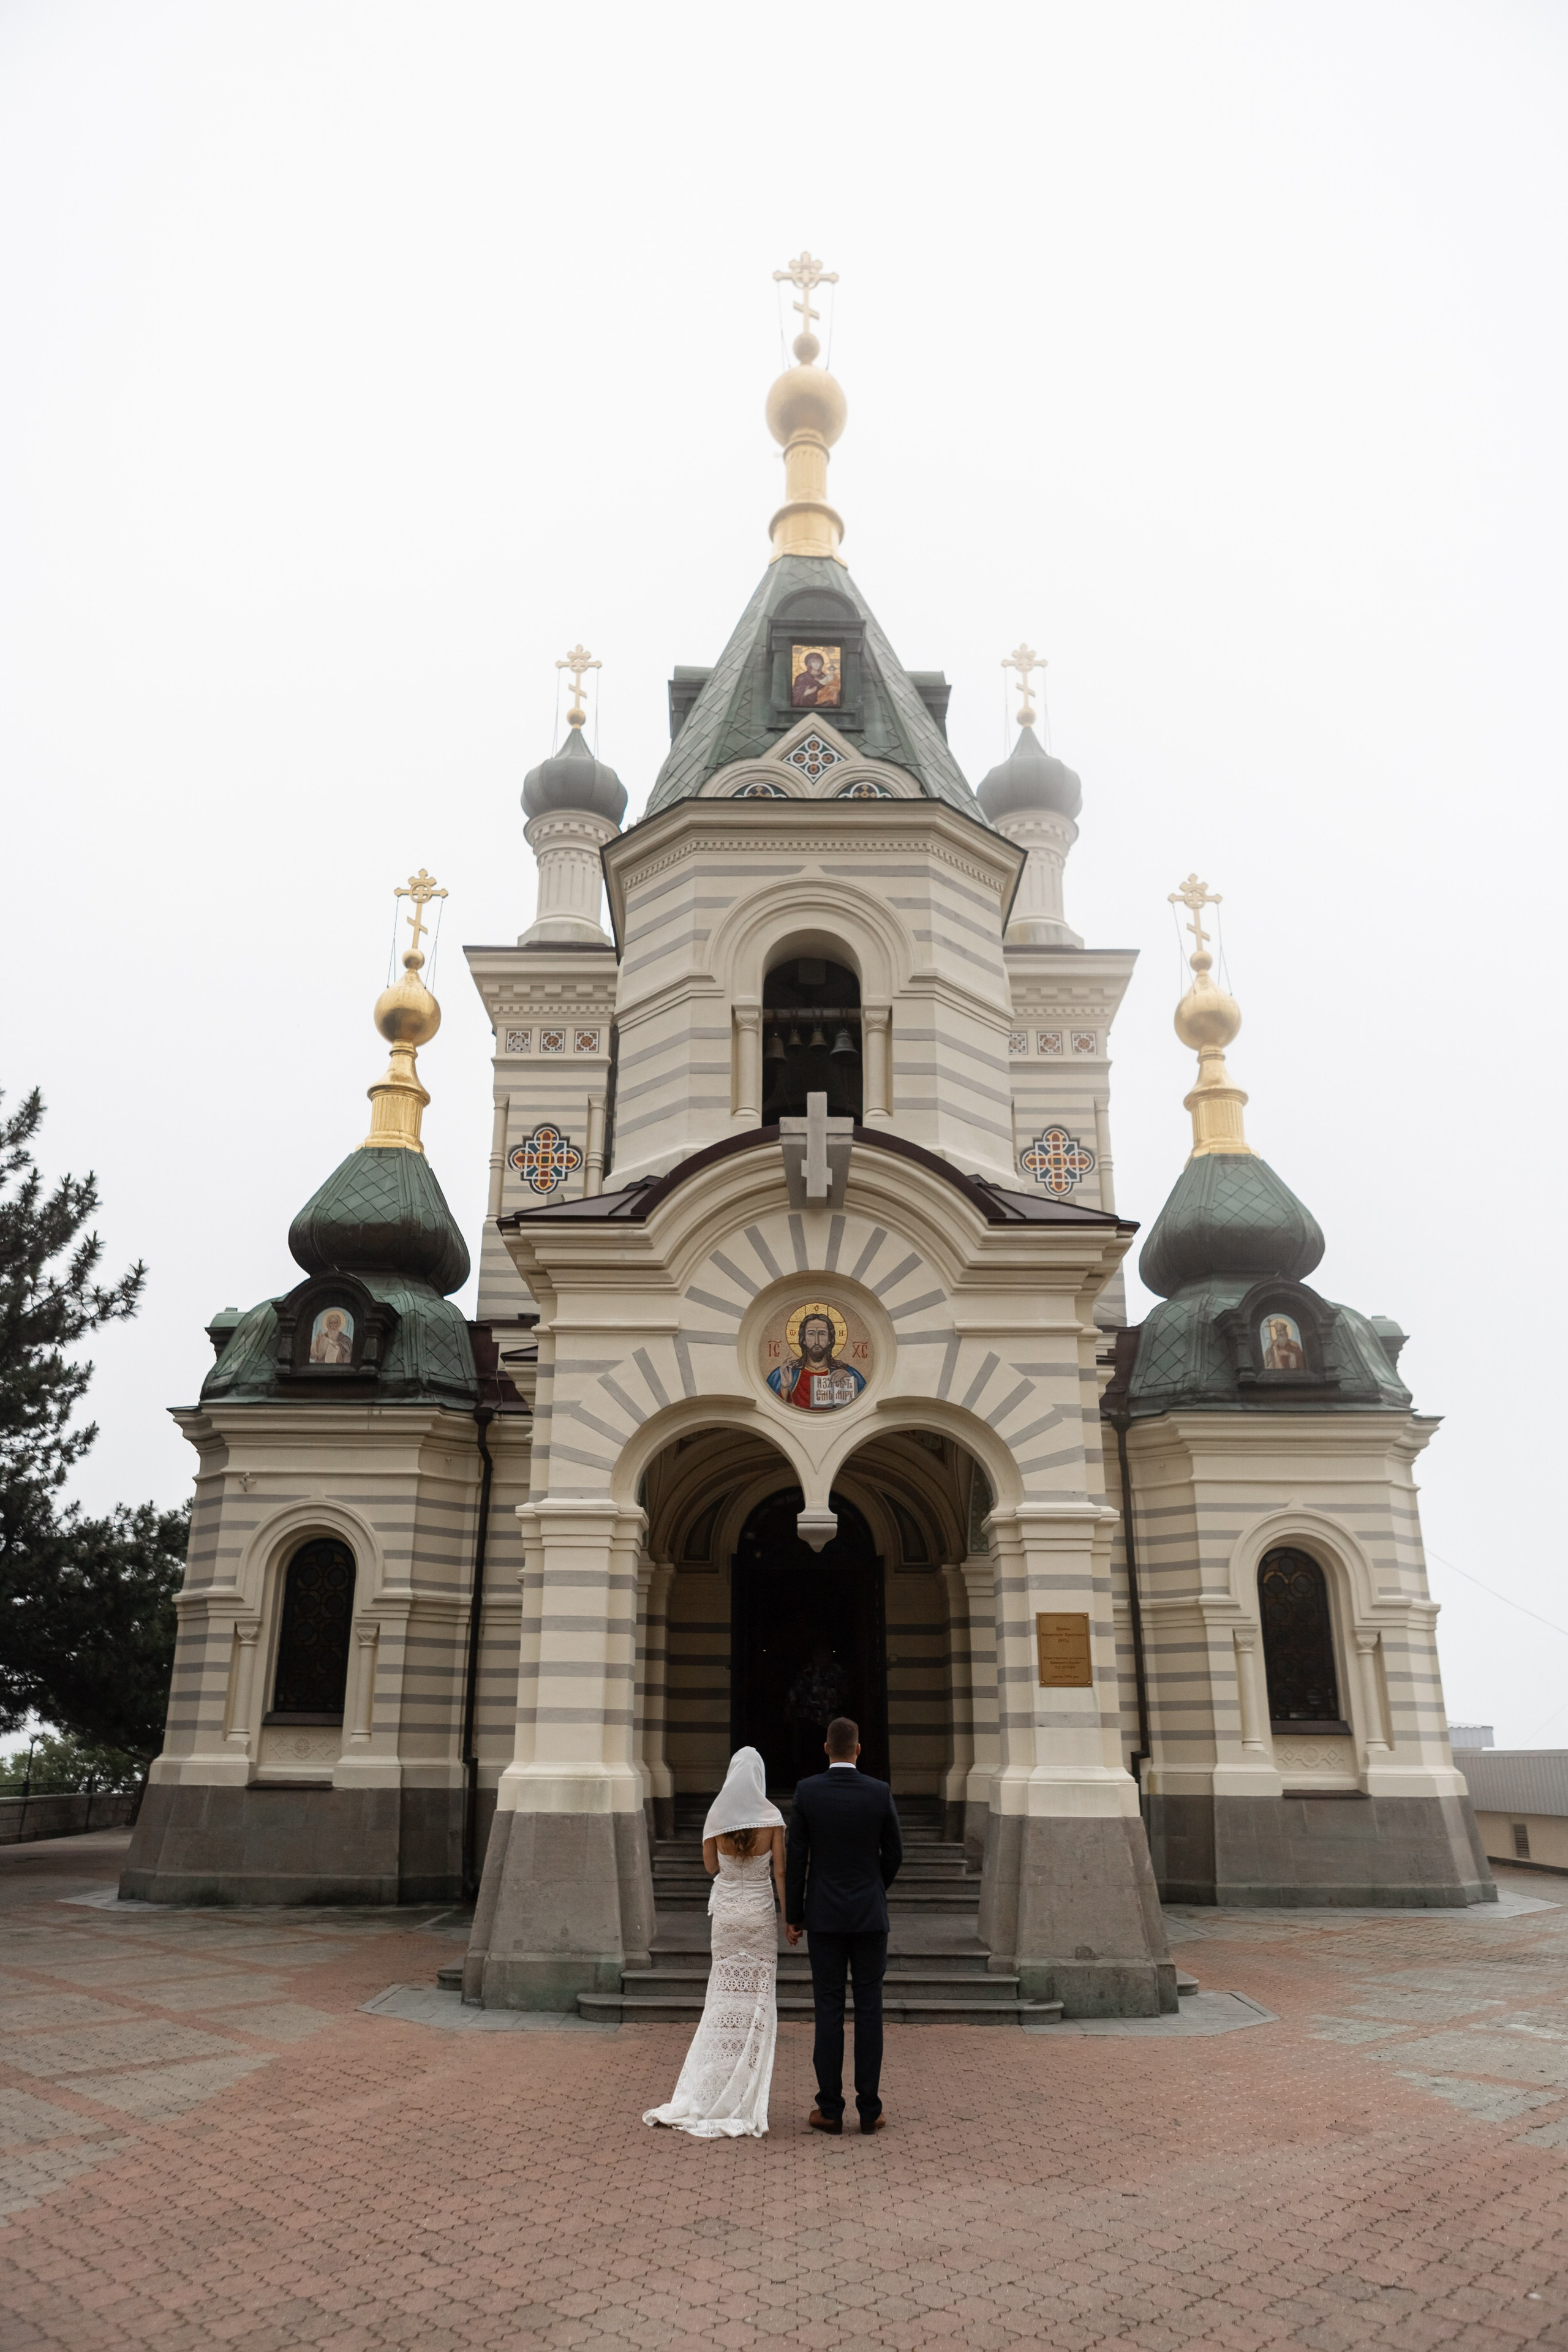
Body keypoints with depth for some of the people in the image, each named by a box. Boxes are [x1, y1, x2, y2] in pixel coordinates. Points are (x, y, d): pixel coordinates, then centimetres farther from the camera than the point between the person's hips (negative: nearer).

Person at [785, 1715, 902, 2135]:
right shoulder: (880, 1792, -6)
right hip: (870, 1915, 0)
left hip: (825, 1916, 0)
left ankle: (830, 2109, 8)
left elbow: (797, 1858, -4)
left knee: (828, 2011, 5)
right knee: (869, 2010, 6)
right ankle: (869, 2110, 8)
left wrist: (793, 1915, 5)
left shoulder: (806, 1791, -7)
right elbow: (894, 1854, 2)